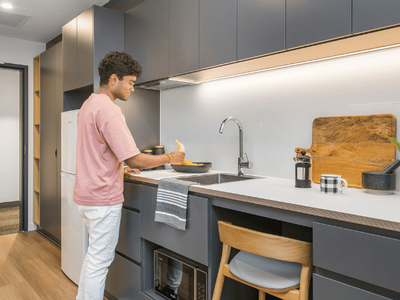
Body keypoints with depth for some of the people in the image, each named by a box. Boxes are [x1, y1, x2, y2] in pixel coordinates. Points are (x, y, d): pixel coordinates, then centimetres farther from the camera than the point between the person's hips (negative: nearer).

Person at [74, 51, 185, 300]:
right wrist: (169, 158, -11)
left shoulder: (89, 104, 10)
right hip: (104, 198, -10)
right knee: (100, 259, 4)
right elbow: (134, 159, -25)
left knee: (95, 254, 23)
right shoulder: (109, 110, -21)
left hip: (86, 195, 10)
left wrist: (121, 167, 18)